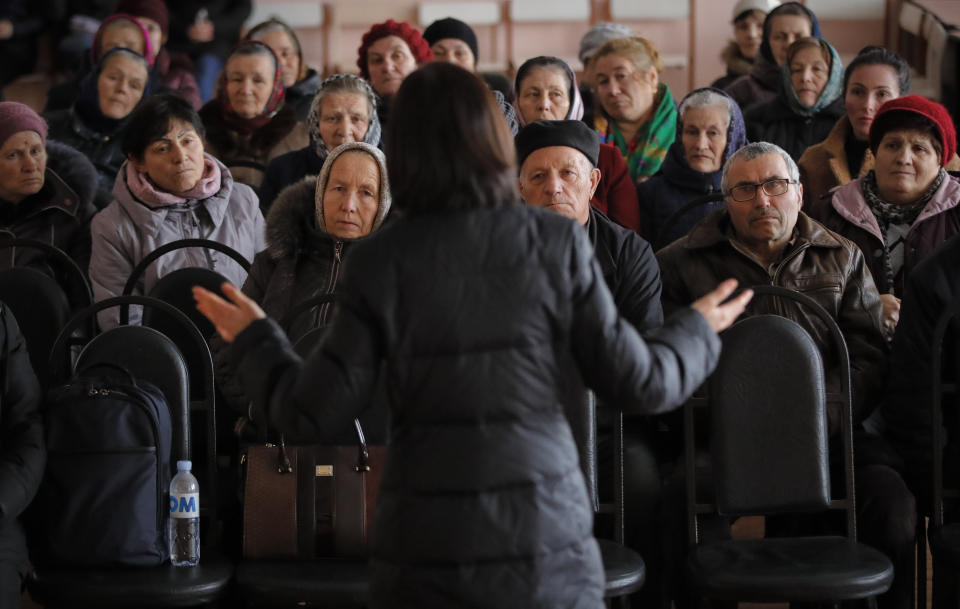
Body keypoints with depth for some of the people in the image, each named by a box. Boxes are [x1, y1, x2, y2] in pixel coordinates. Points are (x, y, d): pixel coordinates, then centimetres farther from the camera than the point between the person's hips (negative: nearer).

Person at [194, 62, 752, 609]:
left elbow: (313, 411, -3)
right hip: (545, 529, 0)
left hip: (429, 544, 0)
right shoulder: (557, 243, -5)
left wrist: (254, 337, 16)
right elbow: (635, 382, -3)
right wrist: (698, 333, 18)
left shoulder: (381, 262, -4)